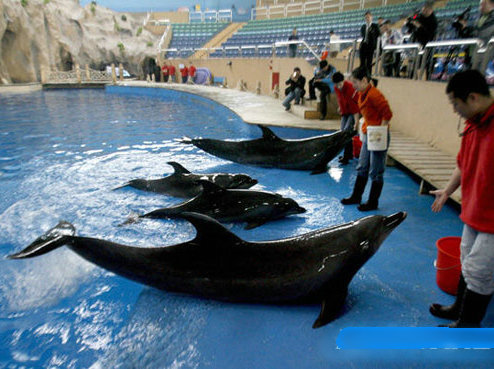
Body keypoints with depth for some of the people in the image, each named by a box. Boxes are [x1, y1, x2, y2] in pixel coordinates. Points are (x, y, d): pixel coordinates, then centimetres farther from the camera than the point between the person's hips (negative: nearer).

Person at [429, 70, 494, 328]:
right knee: (467, 265, 23)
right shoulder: (472, 124, 6)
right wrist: (447, 191, 28)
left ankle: (468, 325, 26)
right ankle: (460, 308, 43)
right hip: (473, 212, 9)